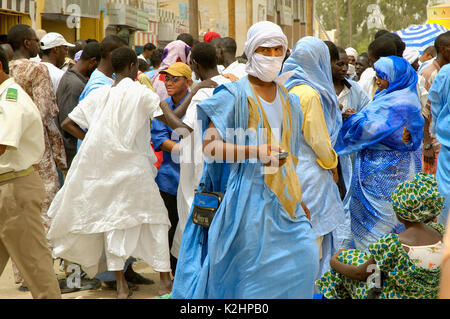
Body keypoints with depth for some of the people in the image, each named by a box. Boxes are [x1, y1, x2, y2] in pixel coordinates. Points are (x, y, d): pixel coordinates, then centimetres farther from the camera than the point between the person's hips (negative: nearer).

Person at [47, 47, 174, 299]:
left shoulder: (99, 94, 7)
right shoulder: (139, 92, -6)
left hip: (103, 164, 4)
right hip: (132, 164, -4)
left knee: (113, 220, 8)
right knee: (154, 216, 7)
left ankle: (121, 286, 7)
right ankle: (165, 279, 8)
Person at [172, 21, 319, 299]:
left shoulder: (288, 101, 14)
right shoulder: (234, 96, -5)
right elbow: (210, 146, -14)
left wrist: (300, 201, 18)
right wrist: (254, 151, -26)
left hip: (283, 197, 6)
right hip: (248, 196, -6)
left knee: (305, 256, -5)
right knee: (252, 268, -6)